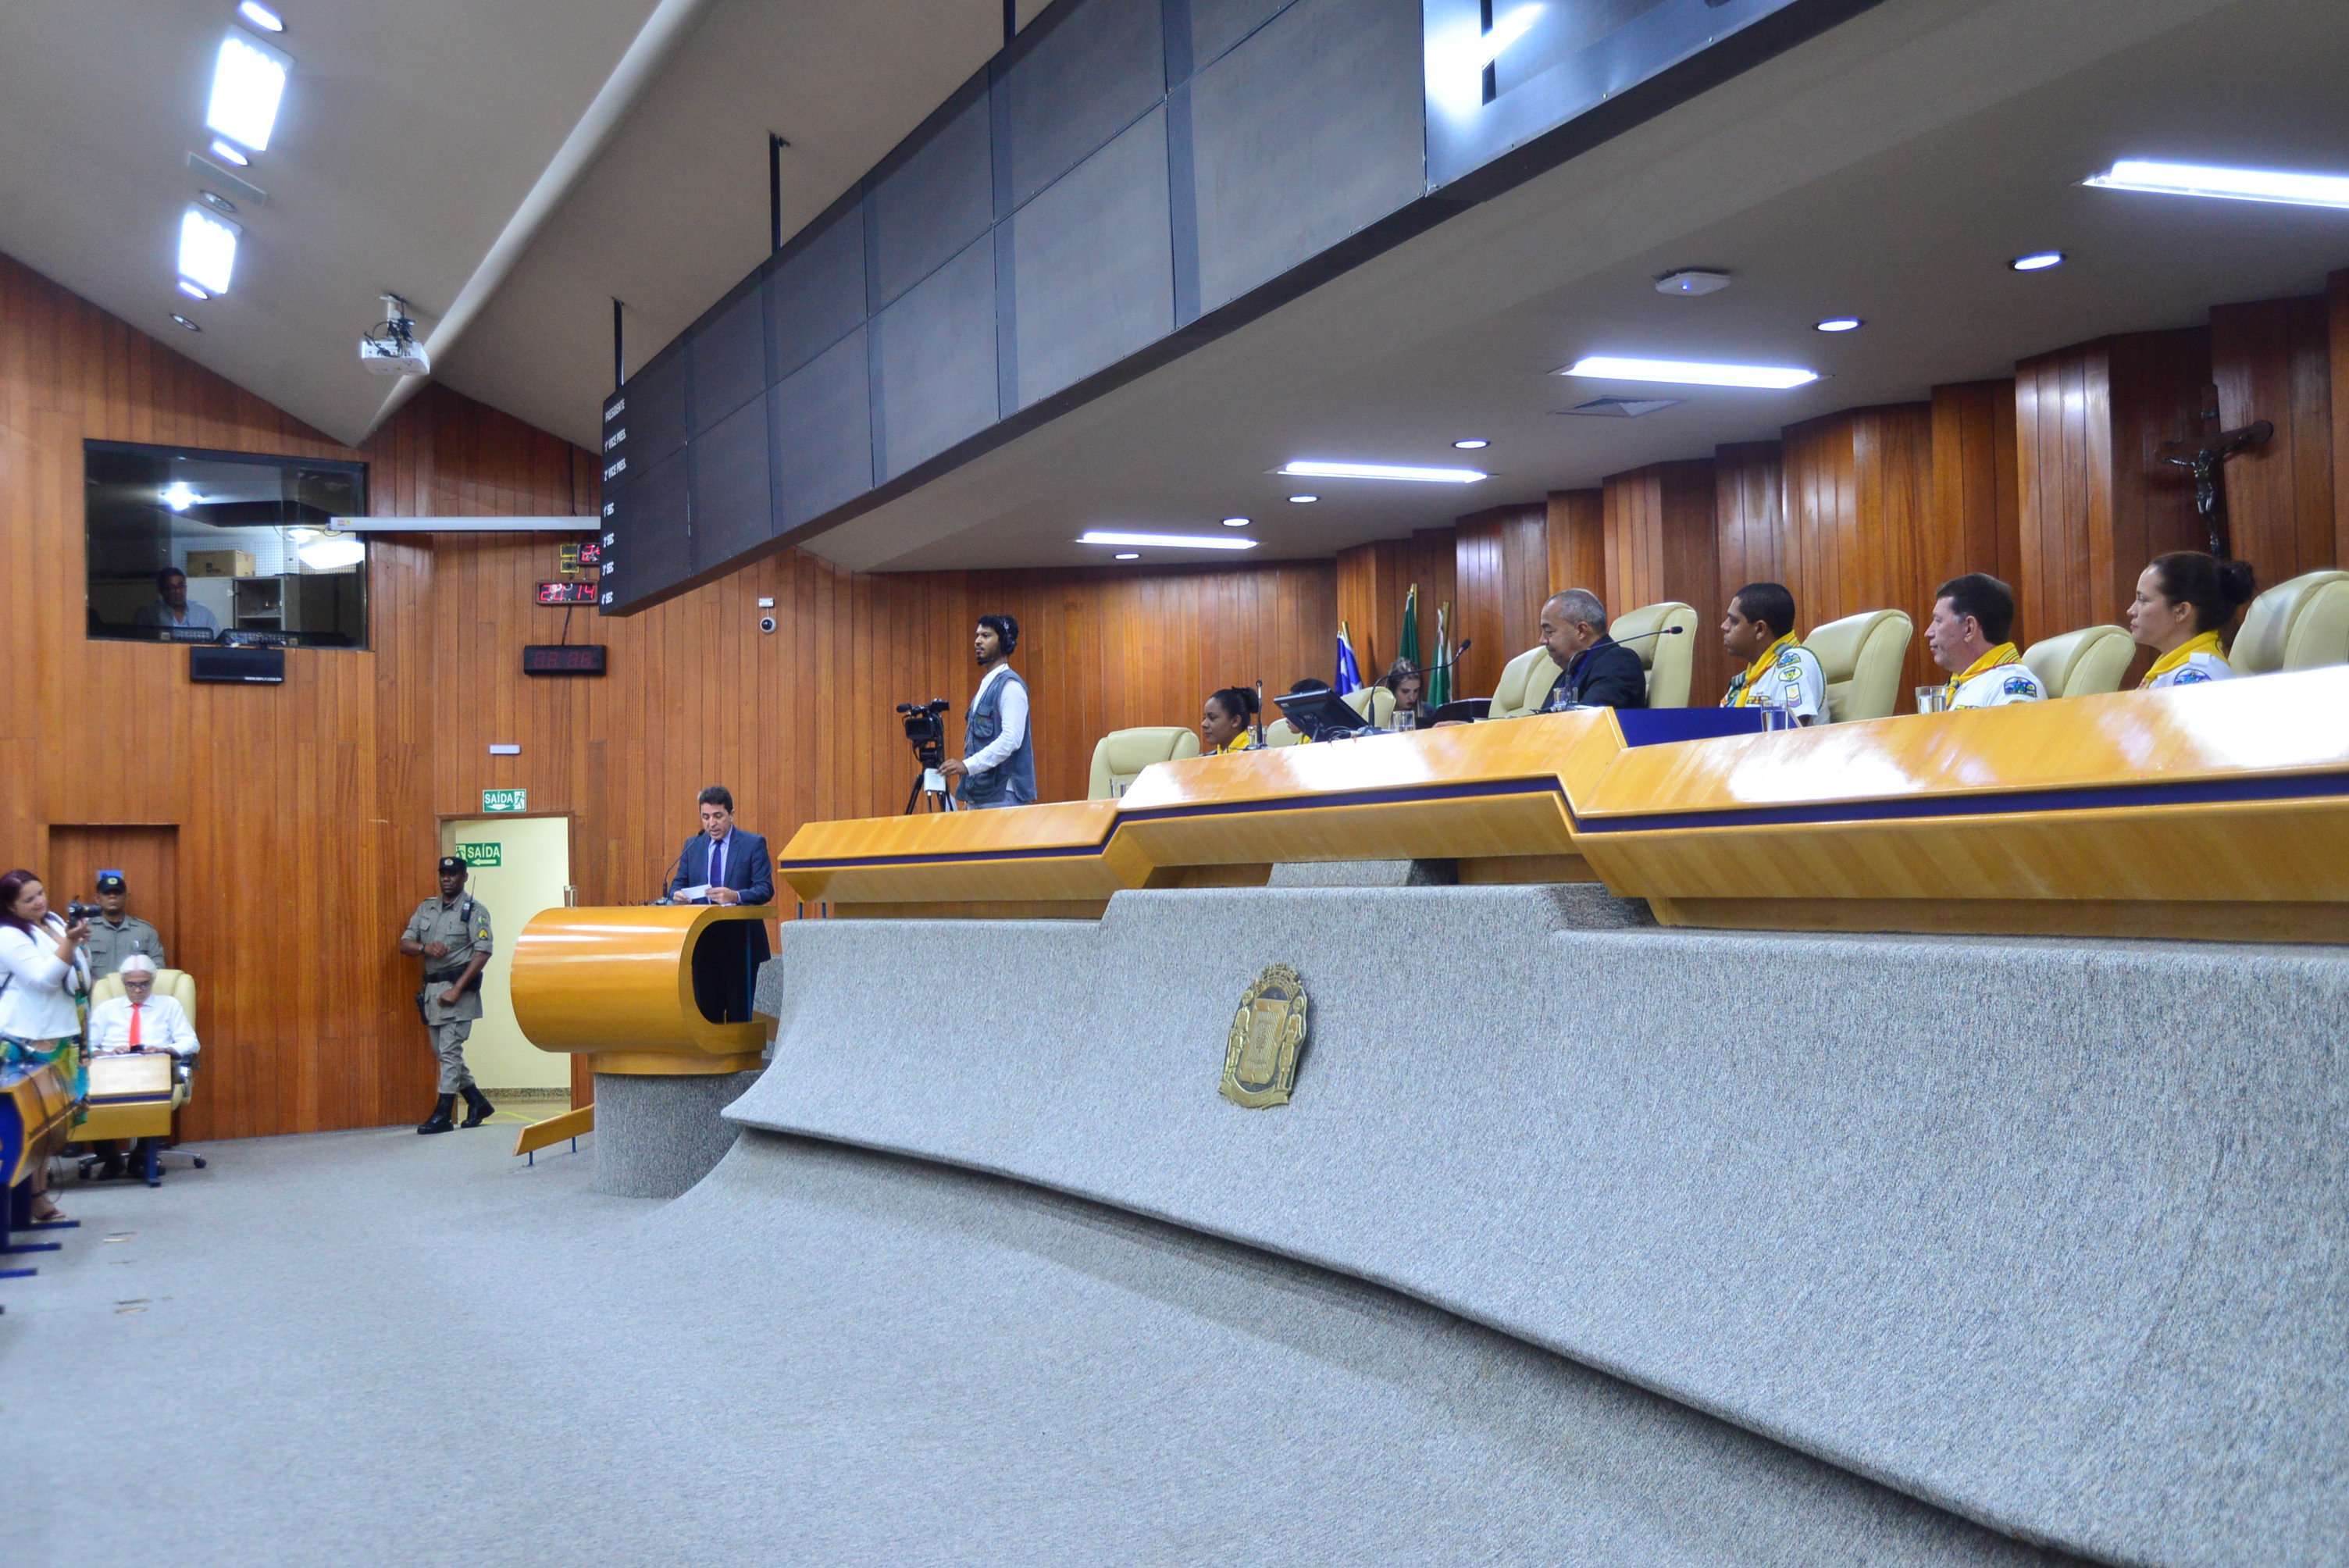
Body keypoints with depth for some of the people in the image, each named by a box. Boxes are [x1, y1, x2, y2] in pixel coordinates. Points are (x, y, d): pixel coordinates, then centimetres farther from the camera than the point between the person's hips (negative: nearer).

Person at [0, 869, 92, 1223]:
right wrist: (70, 941, -30)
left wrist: (79, 940, 5)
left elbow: (79, 974, 21)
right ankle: (32, 1198, -2)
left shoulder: (55, 922, 12)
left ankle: (40, 1195, 16)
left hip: (61, 1038, 8)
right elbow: (44, 979, -22)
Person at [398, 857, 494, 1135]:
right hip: (431, 987, 7)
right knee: (442, 1052, 11)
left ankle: (442, 1115, -5)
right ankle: (478, 1102, 24)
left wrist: (457, 989, -19)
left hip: (458, 988, -7)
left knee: (450, 1052, -8)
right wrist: (426, 948, -14)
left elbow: (482, 953, -13)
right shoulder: (426, 908, 13)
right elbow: (405, 943, 10)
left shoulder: (474, 910, -5)